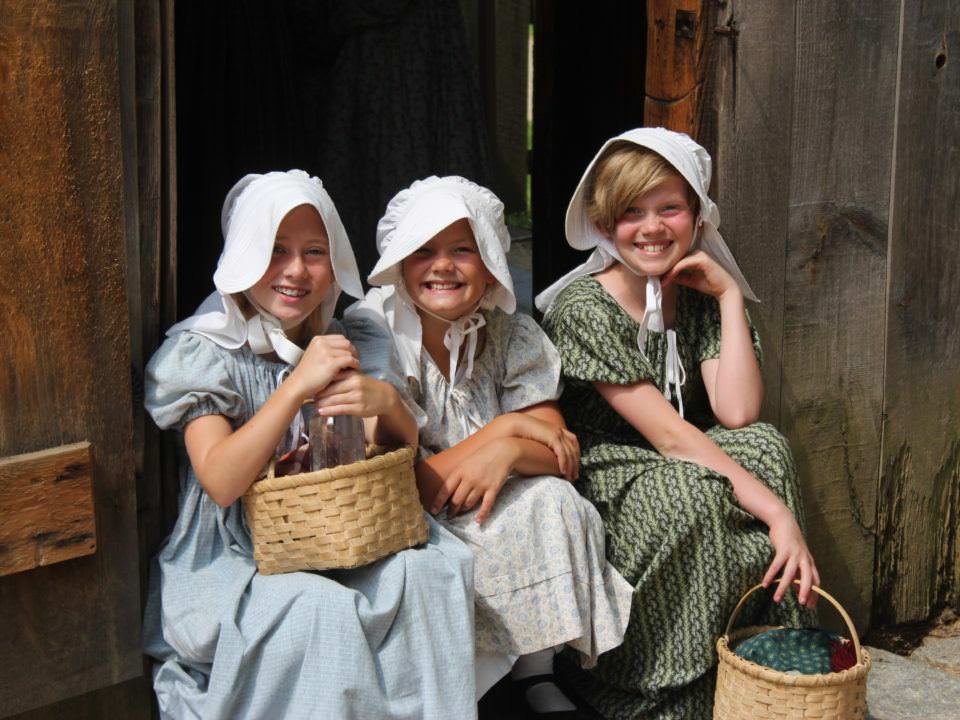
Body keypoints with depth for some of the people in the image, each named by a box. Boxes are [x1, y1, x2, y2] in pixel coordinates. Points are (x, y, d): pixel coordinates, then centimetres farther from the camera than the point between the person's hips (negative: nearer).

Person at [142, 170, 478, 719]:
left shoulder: (342, 346, 8)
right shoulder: (202, 351, -8)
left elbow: (402, 453, 2)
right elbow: (221, 483, -20)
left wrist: (386, 402, -21)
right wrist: (298, 385, -29)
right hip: (230, 563, -4)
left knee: (431, 569, -22)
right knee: (324, 611, -32)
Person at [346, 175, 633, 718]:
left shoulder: (512, 335, 0)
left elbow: (565, 456, -6)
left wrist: (508, 452, -29)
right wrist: (503, 427, -19)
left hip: (489, 512, 4)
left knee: (553, 500, -24)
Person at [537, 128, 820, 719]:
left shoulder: (701, 300, 2)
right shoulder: (582, 308, -15)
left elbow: (737, 414, -13)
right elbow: (668, 434, -23)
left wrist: (728, 295, -13)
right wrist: (777, 511, -30)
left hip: (675, 470, 5)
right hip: (601, 476, -5)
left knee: (766, 446, -25)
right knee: (693, 494, -35)